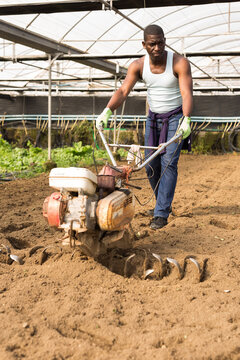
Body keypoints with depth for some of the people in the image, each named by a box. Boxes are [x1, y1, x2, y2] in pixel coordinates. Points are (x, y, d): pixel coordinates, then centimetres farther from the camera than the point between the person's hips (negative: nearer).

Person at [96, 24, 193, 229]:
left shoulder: (180, 63, -20)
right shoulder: (138, 66, -10)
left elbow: (187, 94, -29)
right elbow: (123, 91, -21)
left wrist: (186, 120, -46)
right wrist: (107, 111, -39)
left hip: (176, 118, -4)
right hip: (153, 119, 4)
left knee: (168, 163, -16)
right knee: (151, 166, 4)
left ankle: (161, 214, -13)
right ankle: (164, 203, 27)